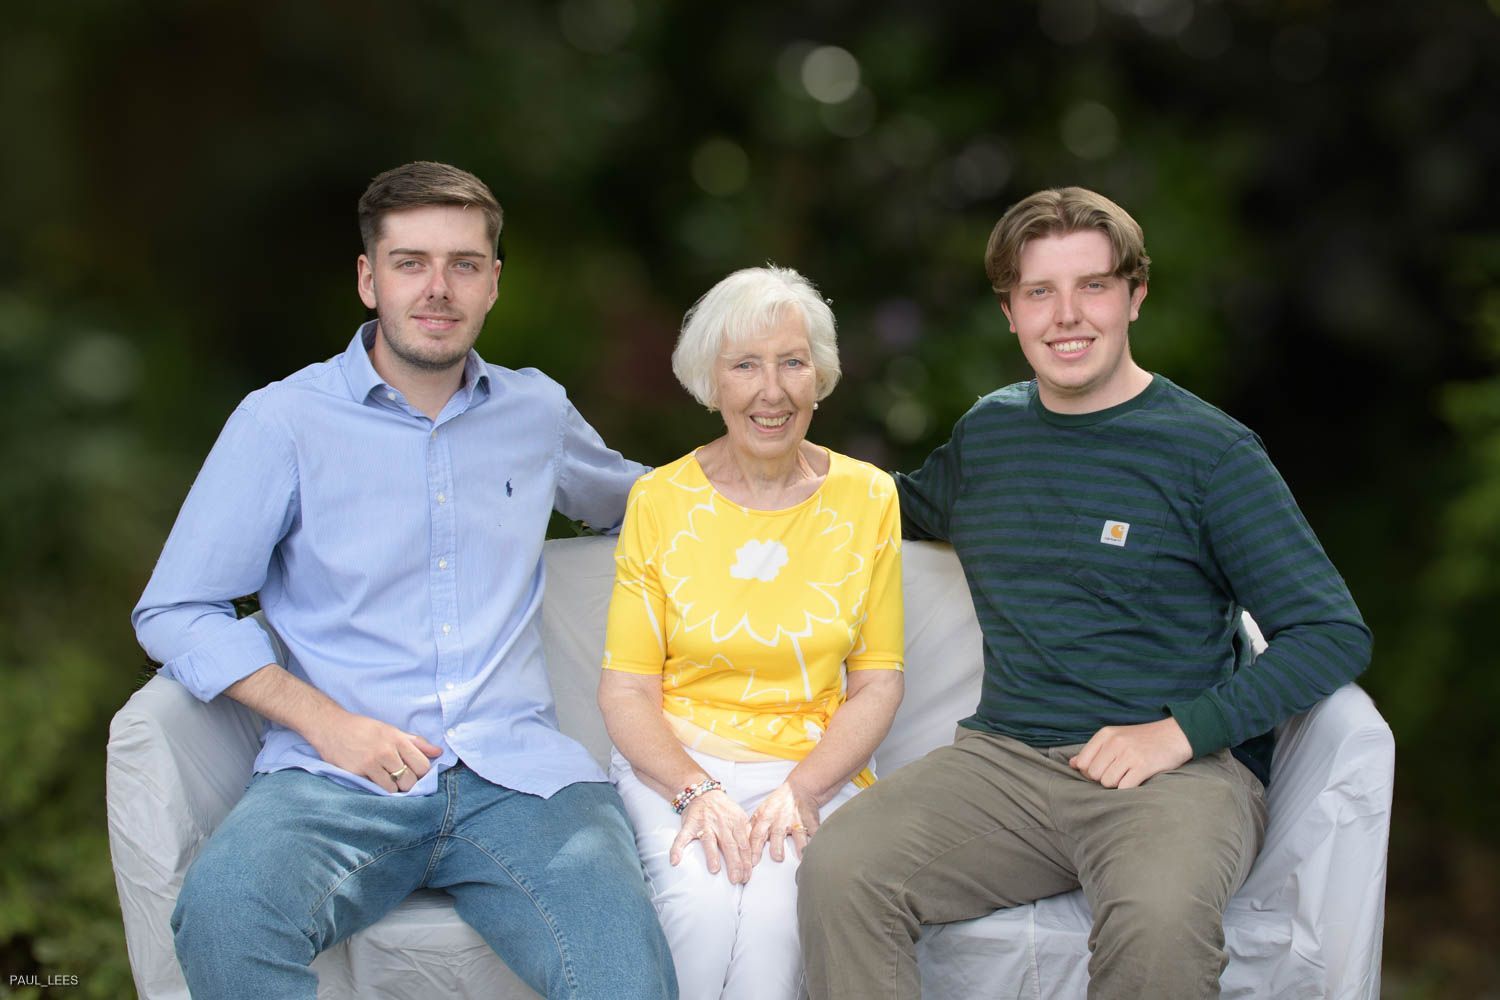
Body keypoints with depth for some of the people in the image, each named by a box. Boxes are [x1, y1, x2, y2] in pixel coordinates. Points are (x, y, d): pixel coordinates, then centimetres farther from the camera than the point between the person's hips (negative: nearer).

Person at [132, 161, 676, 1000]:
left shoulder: (536, 411, 17)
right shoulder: (283, 421, 4)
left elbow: (625, 496, 40)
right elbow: (173, 612, 2)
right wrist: (327, 723, -9)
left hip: (517, 772, 2)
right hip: (338, 777, -1)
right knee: (222, 913, -34)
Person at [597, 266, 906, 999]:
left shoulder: (866, 498, 5)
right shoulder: (660, 500, 2)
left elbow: (878, 684, 4)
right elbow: (626, 689, 1)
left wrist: (800, 790, -12)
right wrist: (697, 791, -16)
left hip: (815, 766, 0)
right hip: (675, 764, 0)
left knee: (769, 905, -31)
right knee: (706, 897, -31)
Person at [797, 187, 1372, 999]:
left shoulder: (1208, 451, -1)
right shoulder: (987, 430, 15)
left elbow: (1334, 633, -4)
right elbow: (907, 509, 38)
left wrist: (1181, 729, -14)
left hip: (1179, 770, -3)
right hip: (1003, 756, 4)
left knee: (1160, 917, -37)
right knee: (839, 869, -24)